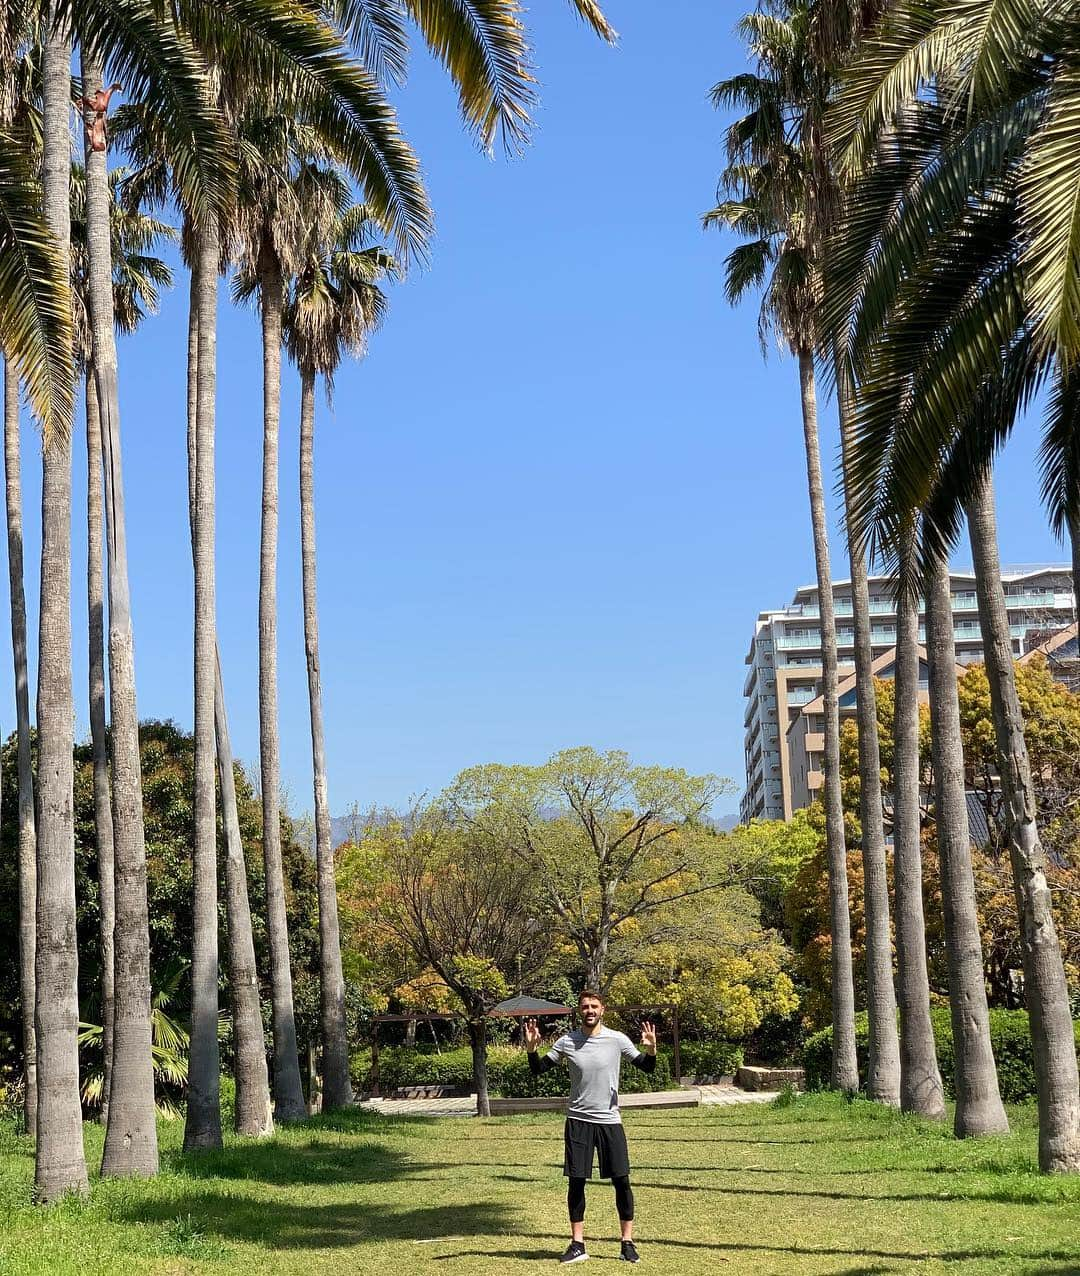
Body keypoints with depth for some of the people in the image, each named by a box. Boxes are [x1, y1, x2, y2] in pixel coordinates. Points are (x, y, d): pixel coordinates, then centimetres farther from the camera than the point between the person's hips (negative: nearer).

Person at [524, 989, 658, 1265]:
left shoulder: (617, 1040, -4)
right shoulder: (567, 1042, -1)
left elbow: (647, 1067, 2)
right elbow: (537, 1070, 6)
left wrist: (651, 1050, -19)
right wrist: (531, 1048, -12)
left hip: (610, 1120, 0)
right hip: (578, 1121, 1)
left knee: (621, 1181, 0)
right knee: (576, 1182, 4)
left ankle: (627, 1244, 11)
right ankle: (577, 1245, 14)